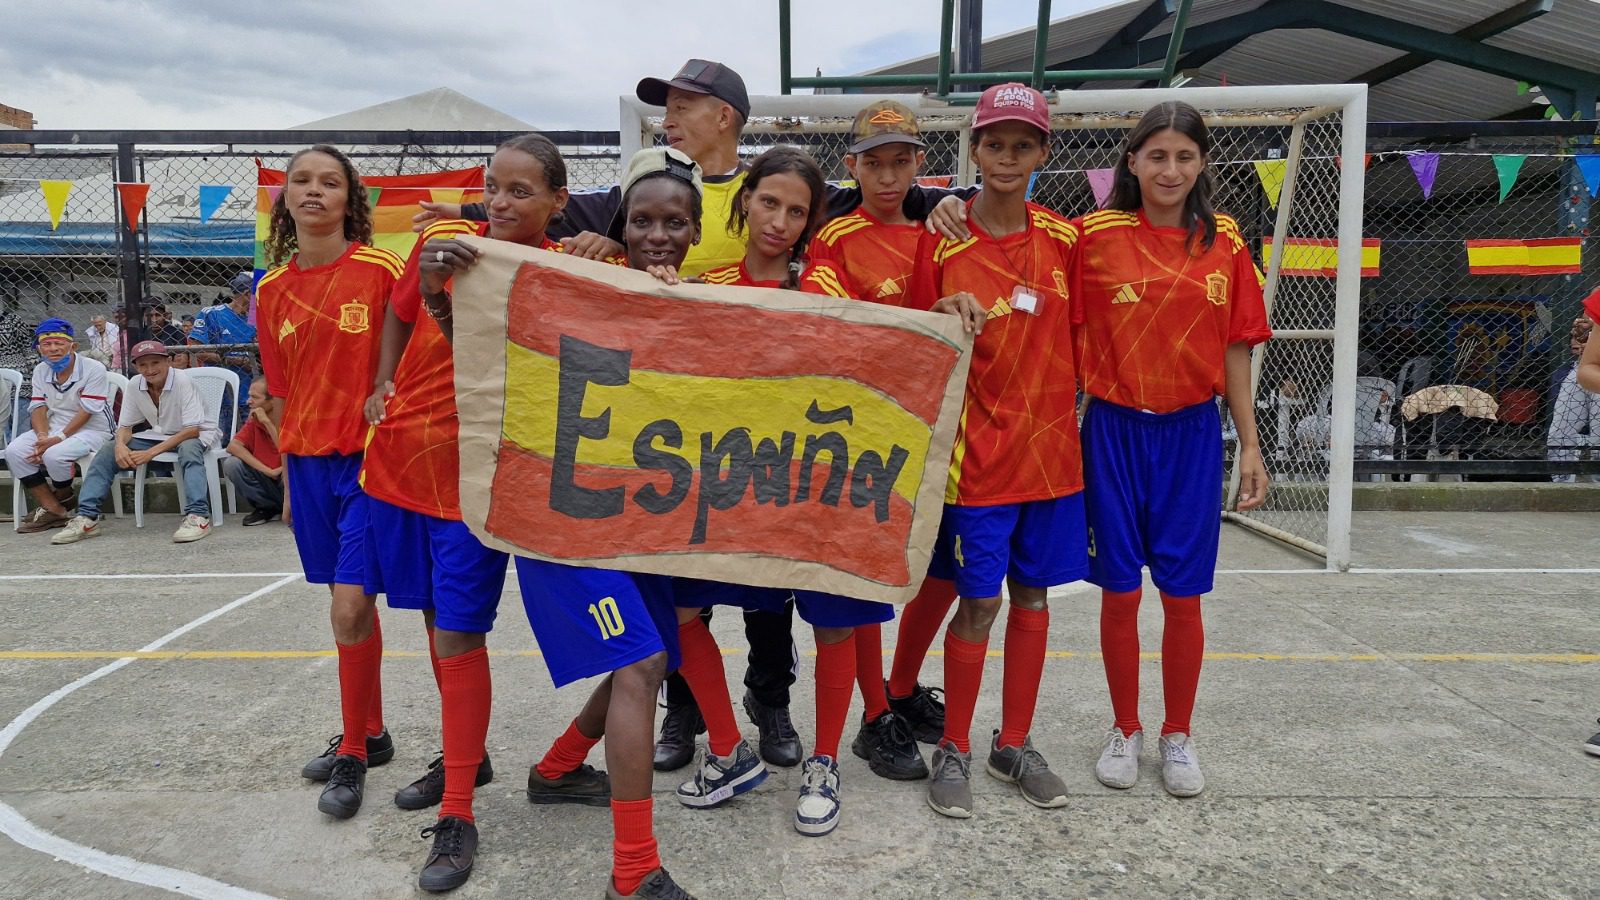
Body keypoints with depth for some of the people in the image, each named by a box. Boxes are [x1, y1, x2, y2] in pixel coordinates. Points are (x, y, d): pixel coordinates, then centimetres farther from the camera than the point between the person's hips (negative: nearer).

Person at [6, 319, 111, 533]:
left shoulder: (93, 369, -14)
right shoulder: (40, 371, 7)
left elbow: (86, 412, -17)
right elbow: (38, 408, 3)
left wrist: (58, 439, -23)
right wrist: (42, 437, -16)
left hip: (90, 430, -6)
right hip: (53, 428, 7)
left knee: (54, 455, -32)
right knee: (14, 451, -17)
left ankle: (62, 499, 2)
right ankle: (52, 509, -12)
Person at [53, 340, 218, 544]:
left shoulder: (182, 381, -23)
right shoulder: (134, 385, -6)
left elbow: (192, 430, -26)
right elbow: (125, 426, 2)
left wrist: (151, 453, -33)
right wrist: (120, 445, -23)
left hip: (198, 435, -6)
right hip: (158, 435, 6)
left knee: (188, 448, -40)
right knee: (105, 456, -9)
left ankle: (198, 516, -46)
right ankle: (87, 518, -8)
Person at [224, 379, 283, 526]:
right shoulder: (253, 420, 0)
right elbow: (233, 446, -13)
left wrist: (267, 422, -25)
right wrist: (267, 470, -25)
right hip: (266, 479, 4)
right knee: (230, 464, -16)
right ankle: (266, 508, 0)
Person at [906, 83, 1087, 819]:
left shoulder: (1064, 239, 5)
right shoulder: (943, 242, -5)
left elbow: (1075, 337, 15)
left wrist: (1075, 413, 8)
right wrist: (945, 315, -21)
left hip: (1052, 446, 4)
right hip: (979, 448, -4)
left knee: (1033, 597, 11)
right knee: (979, 601, 0)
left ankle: (1014, 746, 27)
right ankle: (952, 751, 19)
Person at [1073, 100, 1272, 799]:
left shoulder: (1224, 243, 3)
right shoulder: (1095, 235, -3)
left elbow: (1234, 351, 6)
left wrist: (1250, 445, 5)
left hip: (1193, 433, 1)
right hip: (1115, 430, -1)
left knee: (1183, 594, 7)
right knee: (1119, 591, 6)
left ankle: (1178, 736, 25)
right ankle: (1125, 730, 25)